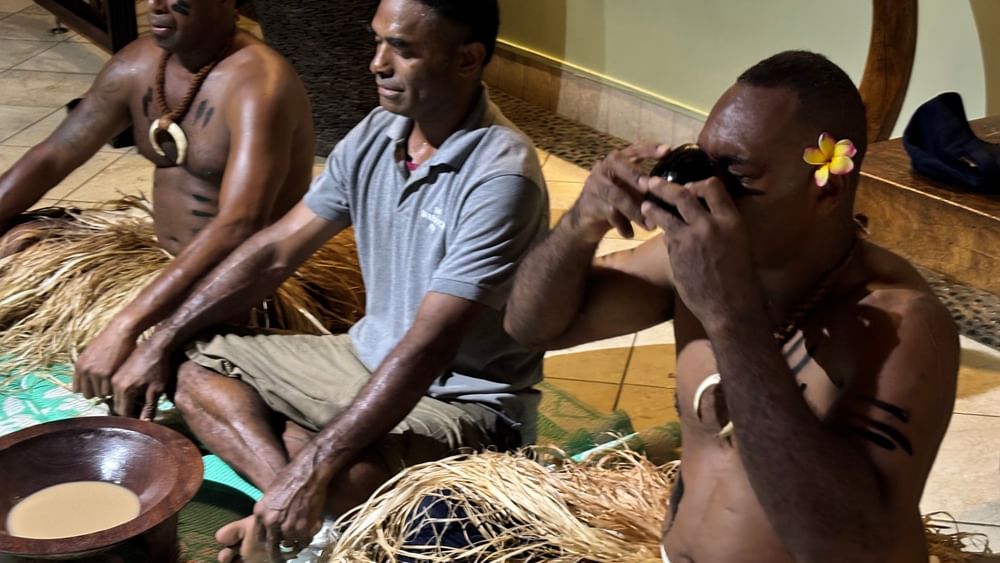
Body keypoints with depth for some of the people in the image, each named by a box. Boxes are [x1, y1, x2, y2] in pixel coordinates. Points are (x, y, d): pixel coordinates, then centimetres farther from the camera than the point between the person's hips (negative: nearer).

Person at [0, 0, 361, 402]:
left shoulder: (257, 84, -25)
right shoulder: (138, 64, 0)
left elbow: (237, 229, -36)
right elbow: (49, 160, 9)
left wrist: (126, 327, -41)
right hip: (166, 251, 8)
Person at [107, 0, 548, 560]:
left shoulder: (500, 176, -26)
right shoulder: (376, 136, -2)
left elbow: (427, 349, -31)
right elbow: (274, 252, 5)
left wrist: (313, 469, -34)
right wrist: (161, 343, 1)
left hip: (466, 400, -8)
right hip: (369, 358, 9)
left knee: (347, 479, -39)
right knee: (196, 366, 0)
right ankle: (295, 508, -21)